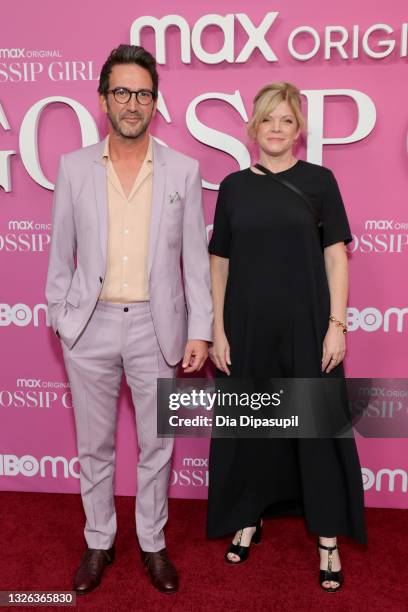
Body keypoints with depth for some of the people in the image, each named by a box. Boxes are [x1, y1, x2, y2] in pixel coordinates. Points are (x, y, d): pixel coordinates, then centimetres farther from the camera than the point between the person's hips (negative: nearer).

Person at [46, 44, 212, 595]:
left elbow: (195, 256, 0)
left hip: (156, 326, 0)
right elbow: (61, 252, 6)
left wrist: (200, 331, -4)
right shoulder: (74, 168, 2)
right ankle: (99, 542, 35)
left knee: (156, 445, 12)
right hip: (91, 324, 1)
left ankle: (153, 543, 34)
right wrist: (58, 316, 4)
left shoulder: (183, 170, 0)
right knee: (94, 445, 14)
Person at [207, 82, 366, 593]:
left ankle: (328, 539, 22)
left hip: (306, 324, -1)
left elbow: (336, 257, -1)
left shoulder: (319, 181, 1)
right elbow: (219, 262, 5)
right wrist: (218, 330, 0)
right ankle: (249, 519, 33)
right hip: (248, 325, 2)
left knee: (317, 426, 6)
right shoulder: (234, 186, 5)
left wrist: (336, 324, -9)